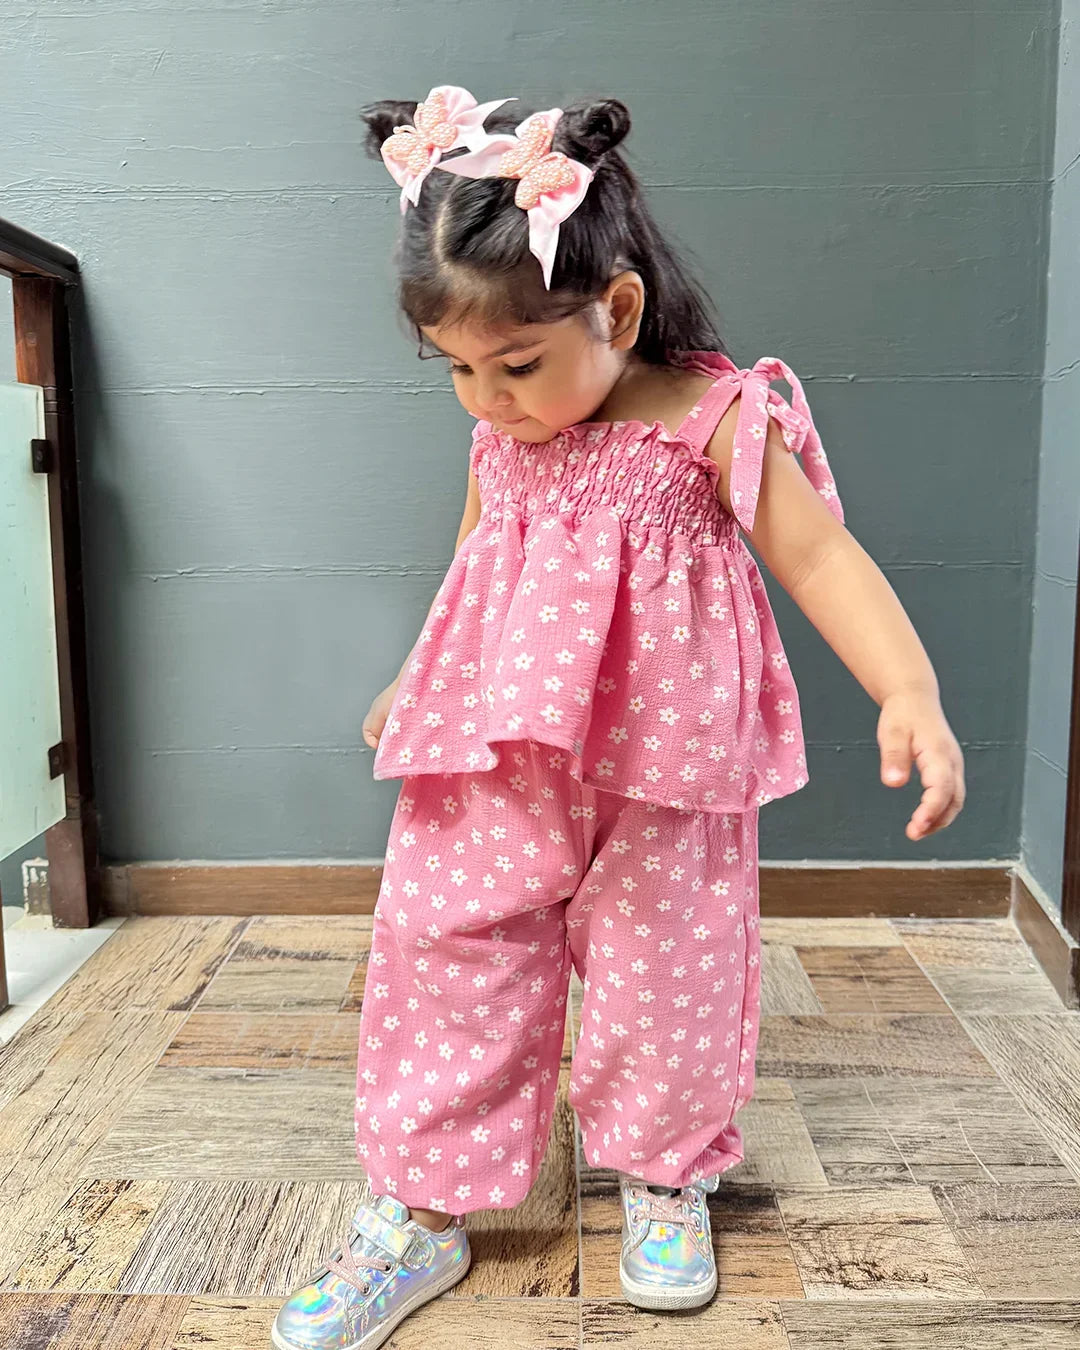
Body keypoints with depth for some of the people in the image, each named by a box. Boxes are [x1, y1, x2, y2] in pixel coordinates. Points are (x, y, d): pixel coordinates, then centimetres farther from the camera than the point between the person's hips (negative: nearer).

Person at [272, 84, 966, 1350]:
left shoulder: (712, 418, -11)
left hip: (656, 760, -4)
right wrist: (412, 683, 28)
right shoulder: (500, 430, 5)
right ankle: (421, 1210, 22)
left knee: (662, 962, 9)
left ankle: (664, 1176, 36)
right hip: (492, 753, 4)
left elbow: (819, 554, -16)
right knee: (444, 947, 4)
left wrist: (910, 696, -31)